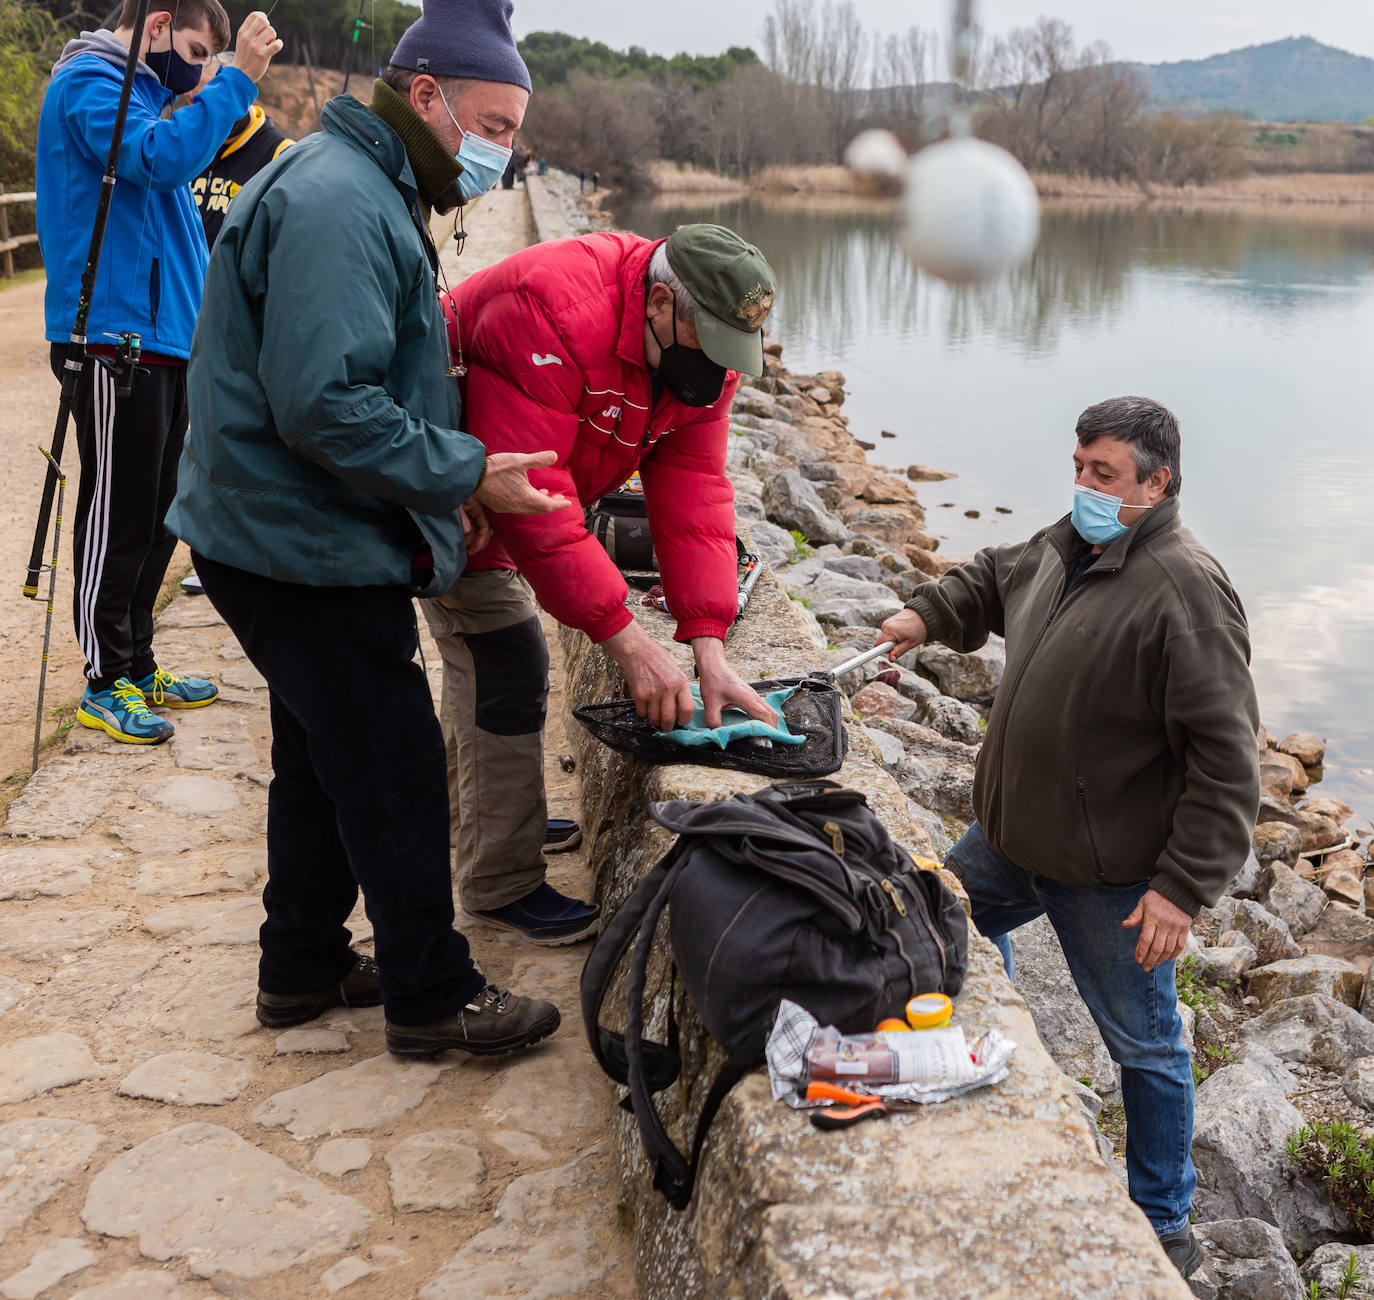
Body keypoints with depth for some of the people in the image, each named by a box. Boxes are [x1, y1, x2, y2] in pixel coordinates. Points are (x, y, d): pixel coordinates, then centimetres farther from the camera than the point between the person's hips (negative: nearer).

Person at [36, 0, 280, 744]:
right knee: (117, 515, -4)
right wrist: (237, 79, -23)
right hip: (114, 339, -10)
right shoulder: (88, 82, -8)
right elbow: (162, 157, -26)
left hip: (160, 338, 10)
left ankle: (137, 666, 24)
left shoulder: (136, 90, 21)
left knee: (155, 515, 14)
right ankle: (105, 684, 5)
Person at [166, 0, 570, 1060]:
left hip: (295, 540, 11)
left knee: (323, 761, 19)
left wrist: (443, 484, 9)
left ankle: (304, 968, 34)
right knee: (397, 775, 0)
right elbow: (324, 407, -27)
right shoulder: (334, 203, -20)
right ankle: (432, 998, 14)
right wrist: (463, 473, -19)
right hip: (312, 554, -11)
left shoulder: (367, 193, 15)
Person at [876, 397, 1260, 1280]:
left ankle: (1167, 1227, 29)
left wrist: (1185, 886, -25)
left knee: (1145, 1044, 9)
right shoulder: (1063, 545, 3)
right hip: (1010, 838, 8)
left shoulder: (1186, 590, -24)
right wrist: (929, 615, 7)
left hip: (1109, 873, -8)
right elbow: (993, 578, 26)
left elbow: (1226, 759, -25)